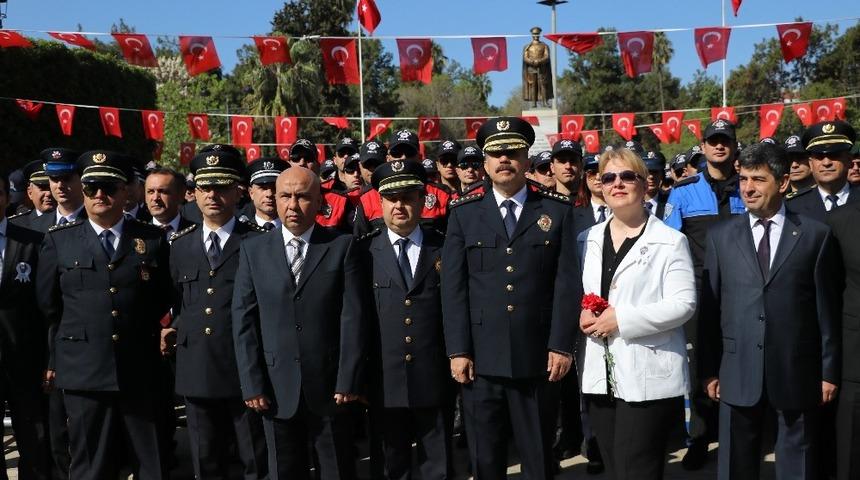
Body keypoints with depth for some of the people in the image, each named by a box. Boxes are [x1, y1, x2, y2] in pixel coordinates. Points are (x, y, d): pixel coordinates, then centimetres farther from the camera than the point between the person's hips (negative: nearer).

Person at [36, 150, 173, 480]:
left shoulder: (153, 239, 5)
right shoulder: (58, 240, 5)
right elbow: (48, 307, 9)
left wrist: (158, 340, 5)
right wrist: (55, 360, 9)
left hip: (141, 373, 0)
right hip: (83, 373, 0)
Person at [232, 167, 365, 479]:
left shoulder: (342, 246, 0)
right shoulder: (253, 250, 5)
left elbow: (352, 318, -4)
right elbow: (244, 321, 2)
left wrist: (348, 381, -9)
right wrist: (252, 384, -4)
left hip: (329, 386, -1)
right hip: (277, 388, 2)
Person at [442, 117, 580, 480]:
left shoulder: (557, 211, 5)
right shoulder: (464, 213, 5)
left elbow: (567, 283, 1)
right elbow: (453, 287, 1)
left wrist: (561, 345, -5)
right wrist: (458, 350, -5)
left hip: (537, 357, 0)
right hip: (481, 357, 0)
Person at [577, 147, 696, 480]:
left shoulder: (670, 241, -4)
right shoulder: (587, 240, 13)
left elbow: (683, 303, -12)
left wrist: (621, 319, -18)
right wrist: (581, 315, -7)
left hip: (648, 377, -5)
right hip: (599, 376, 5)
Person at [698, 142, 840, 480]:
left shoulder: (815, 234, 1)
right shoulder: (720, 236, 4)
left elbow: (827, 308, 1)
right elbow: (709, 307, 3)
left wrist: (829, 371, 0)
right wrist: (708, 370, 1)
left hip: (797, 373, -1)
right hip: (738, 372, 1)